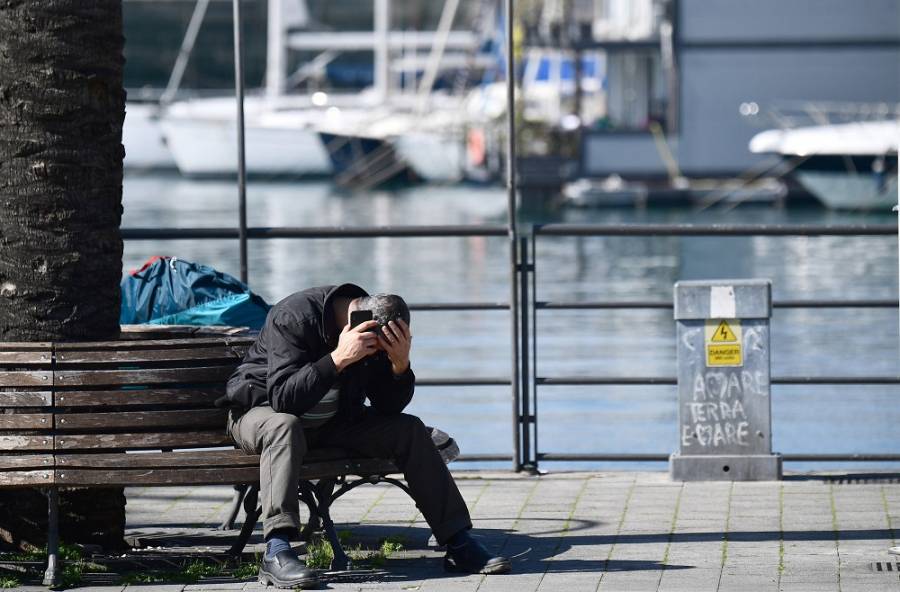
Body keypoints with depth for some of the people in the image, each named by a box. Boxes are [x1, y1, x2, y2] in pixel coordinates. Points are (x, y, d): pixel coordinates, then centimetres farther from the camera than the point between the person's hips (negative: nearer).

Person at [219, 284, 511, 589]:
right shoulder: (293, 317, -27)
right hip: (260, 410, -6)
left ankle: (459, 544, -7)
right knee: (284, 426, -41)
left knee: (409, 429, -11)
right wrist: (338, 358, -41)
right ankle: (277, 553, -49)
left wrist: (400, 364, -25)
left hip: (331, 421, 6)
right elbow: (283, 398, -35)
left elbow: (389, 407, -6)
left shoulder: (376, 334, -7)